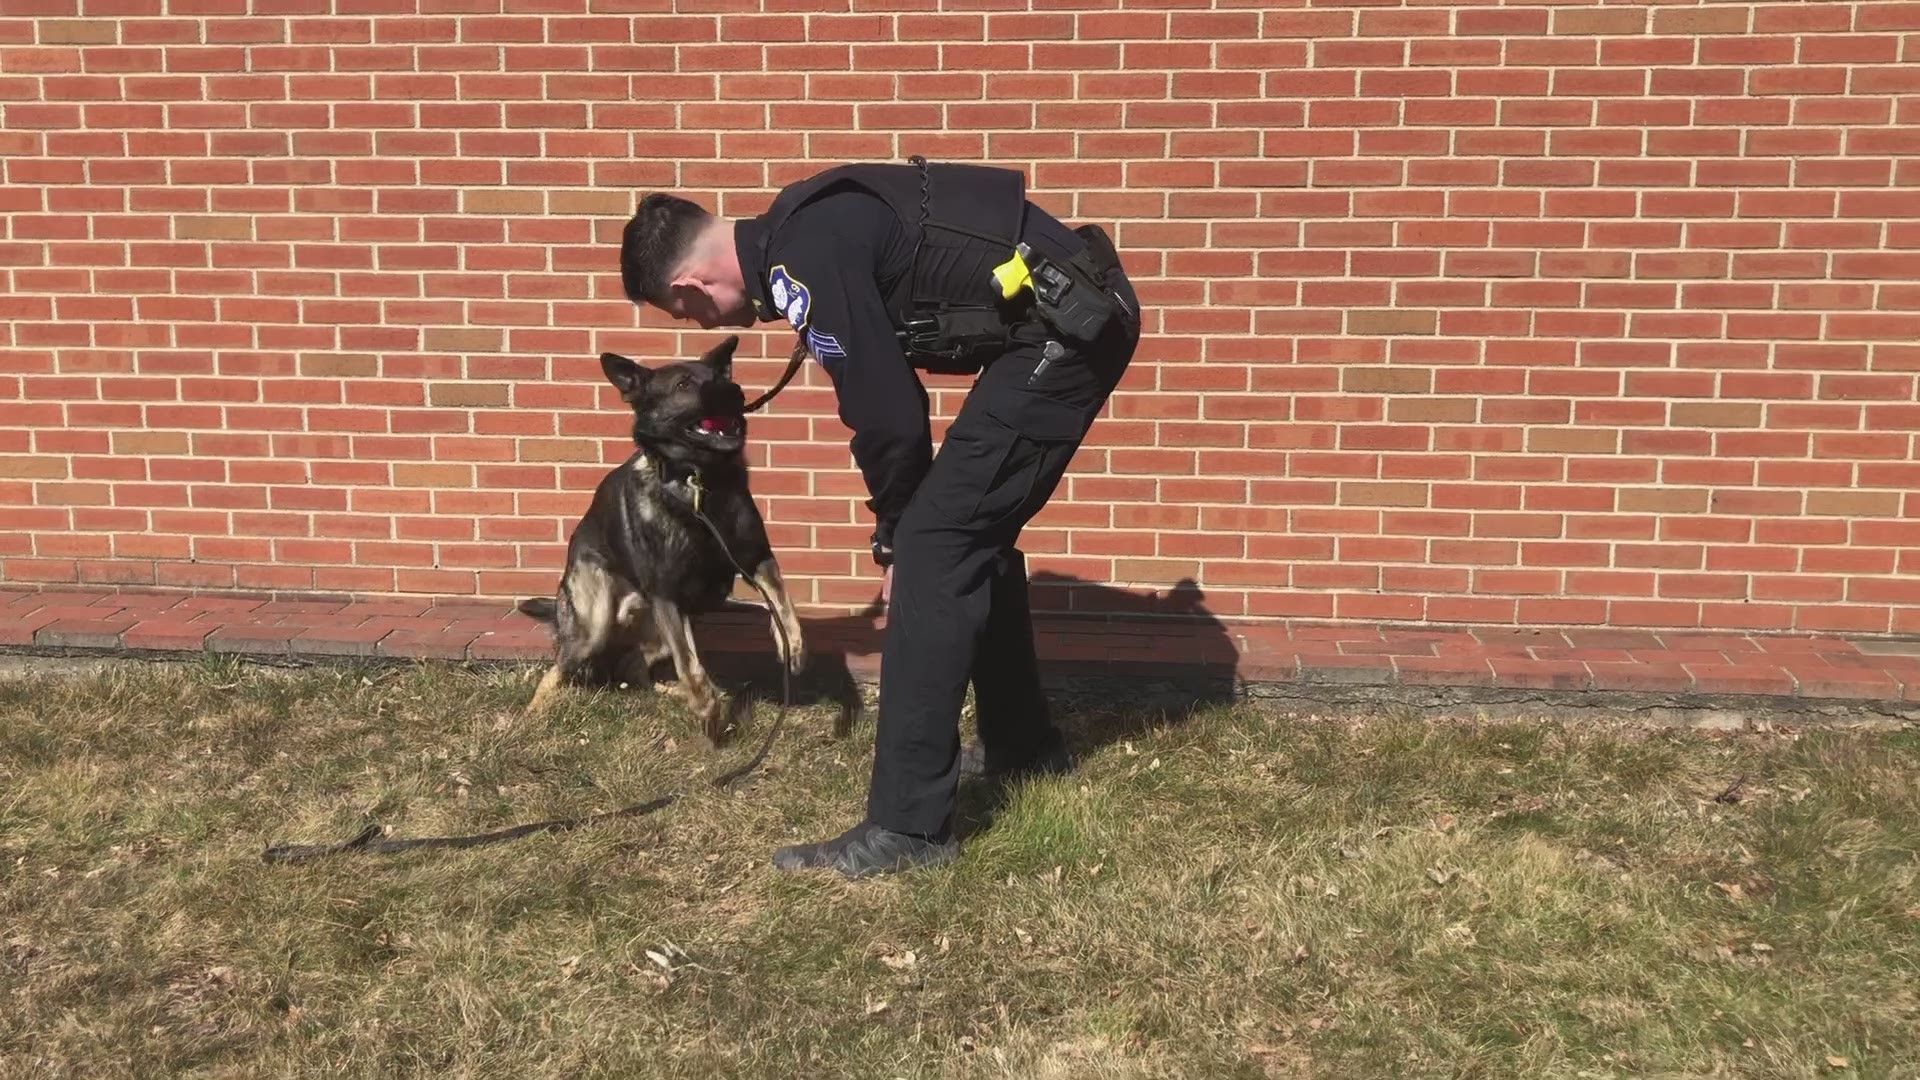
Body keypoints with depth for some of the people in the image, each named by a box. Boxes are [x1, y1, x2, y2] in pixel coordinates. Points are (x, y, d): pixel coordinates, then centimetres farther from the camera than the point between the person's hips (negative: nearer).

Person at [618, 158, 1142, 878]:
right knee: (977, 533, 20)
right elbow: (892, 388, 19)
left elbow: (888, 417, -16)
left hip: (1061, 332, -10)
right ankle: (1023, 742, 35)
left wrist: (895, 540, 1)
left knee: (937, 548, -11)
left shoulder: (805, 258, -17)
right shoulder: (809, 227, 13)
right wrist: (904, 526, 19)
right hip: (1078, 318, 10)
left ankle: (908, 826, -7)